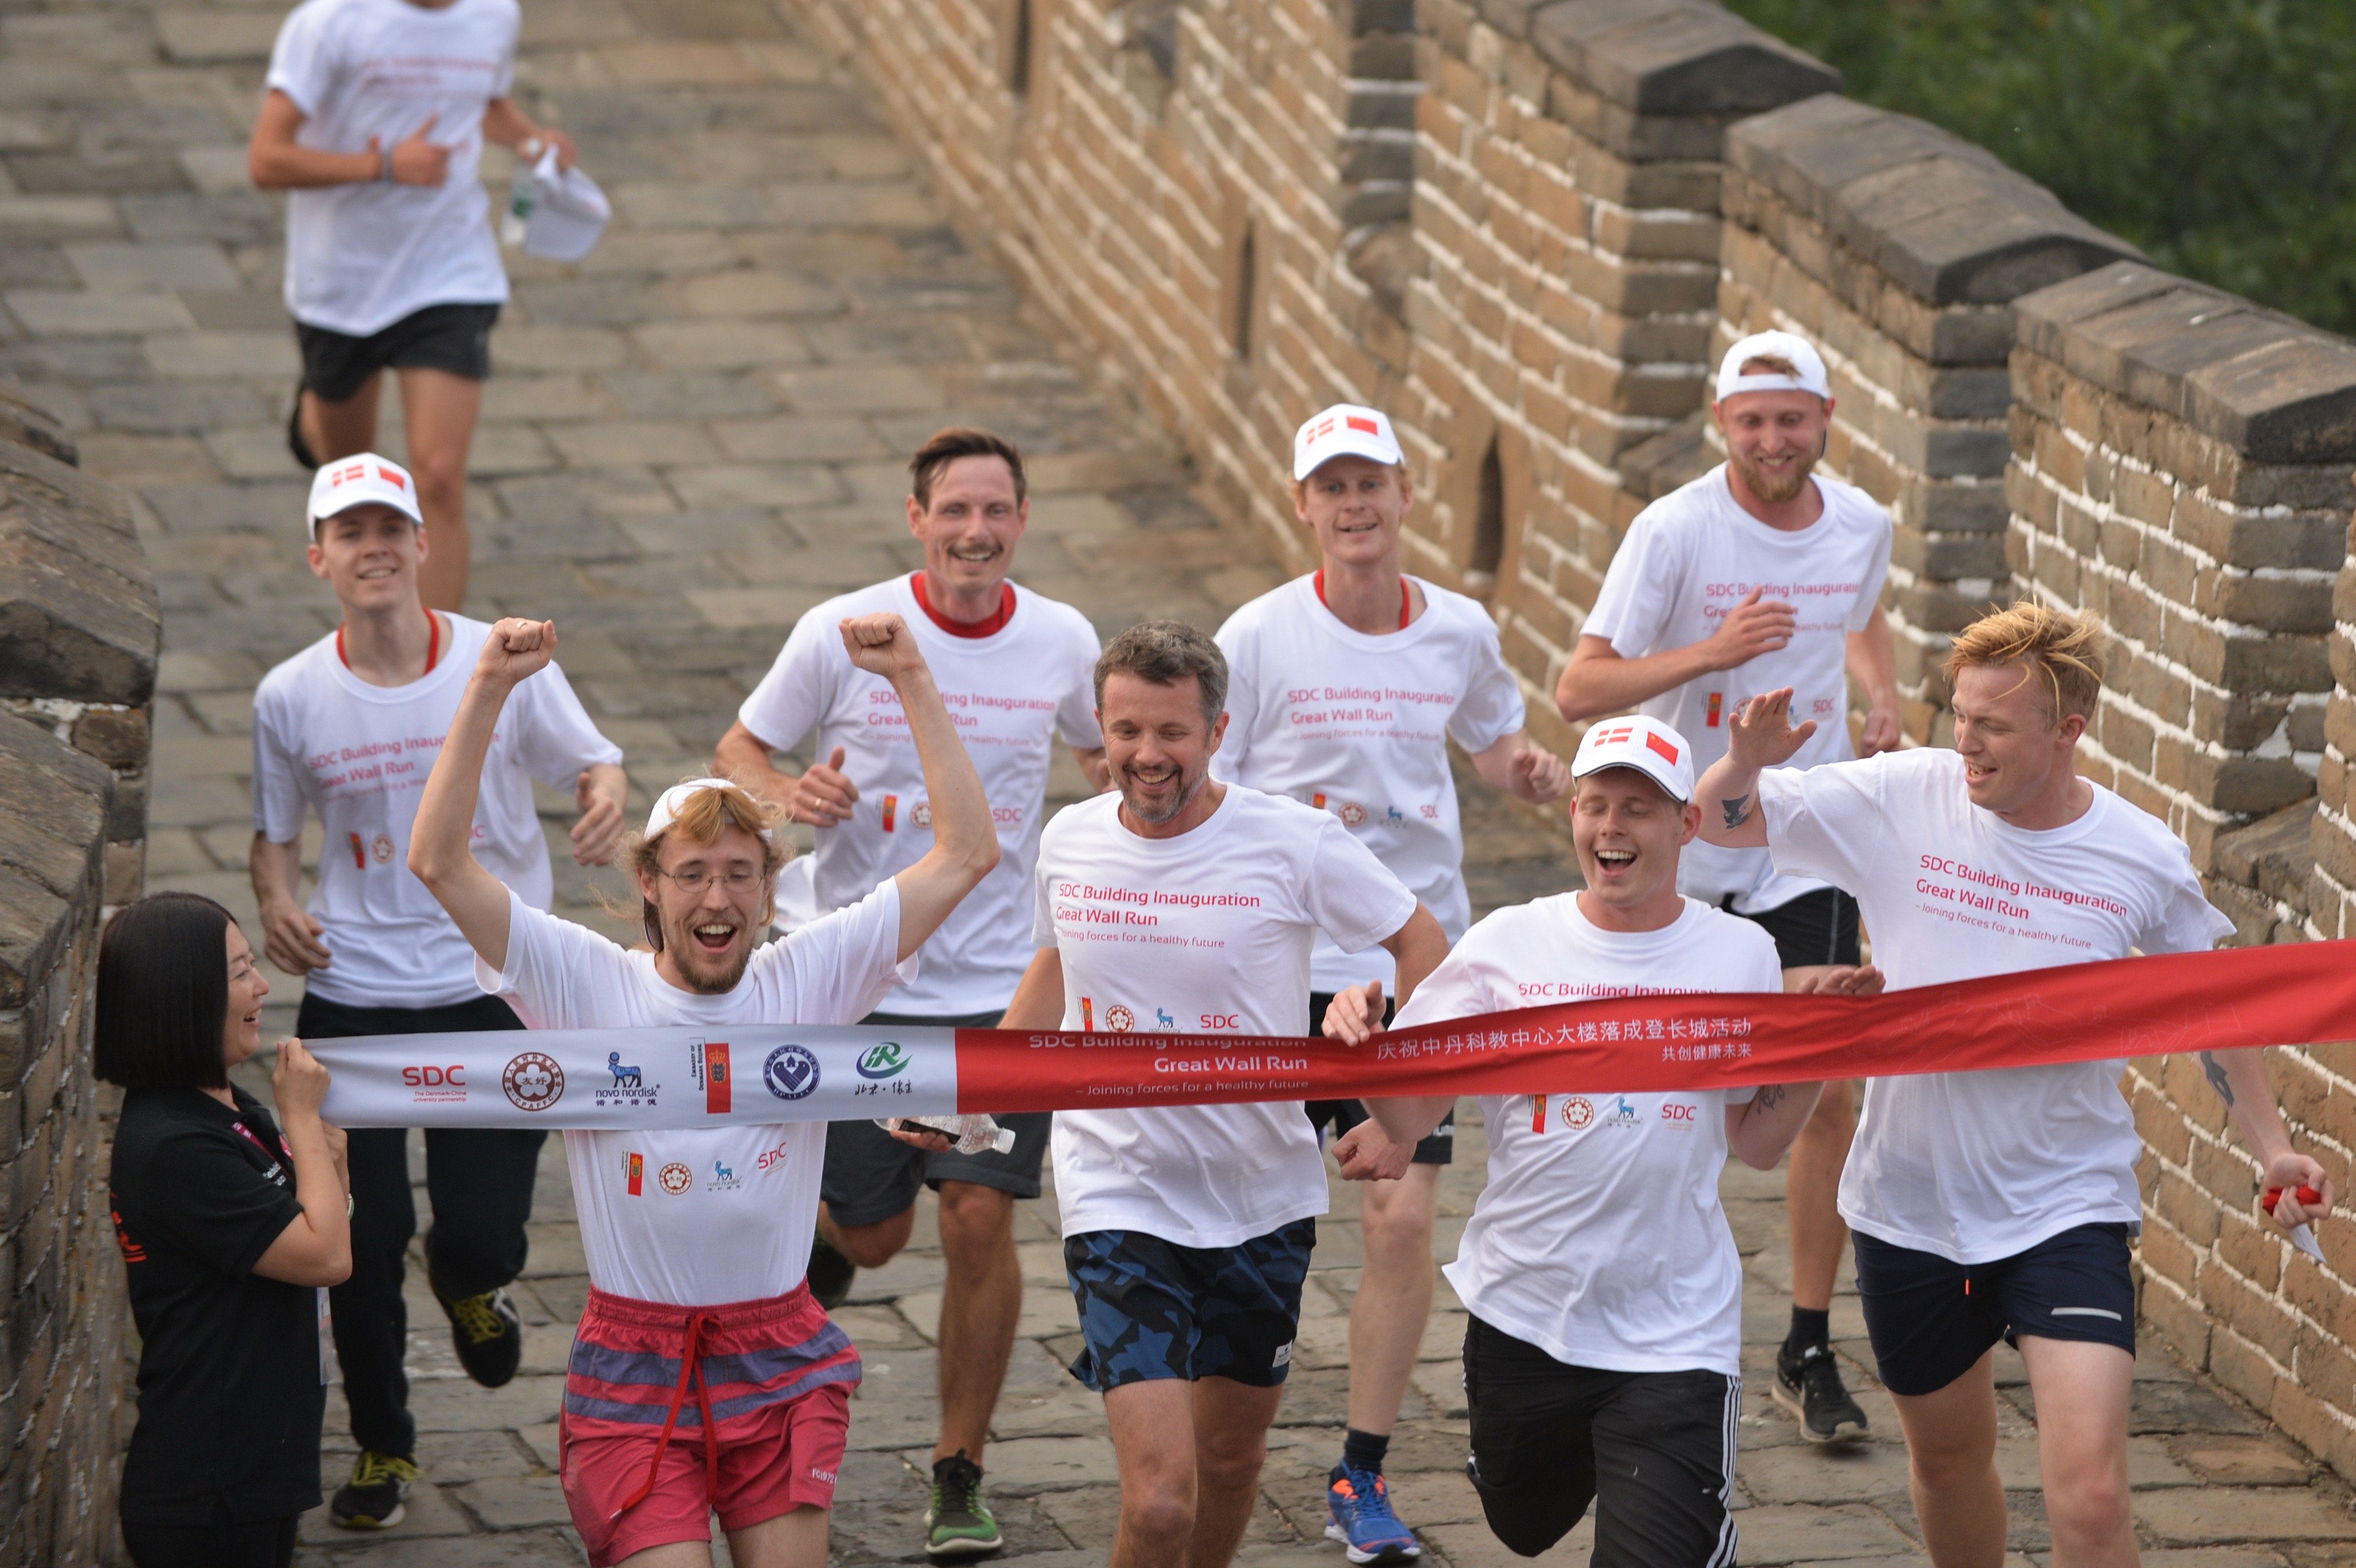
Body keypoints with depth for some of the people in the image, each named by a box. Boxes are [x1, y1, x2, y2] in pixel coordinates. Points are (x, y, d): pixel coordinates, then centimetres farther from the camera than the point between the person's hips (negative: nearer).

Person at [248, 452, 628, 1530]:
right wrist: (278, 902, -9)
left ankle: (472, 1289, 36)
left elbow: (592, 763, 4)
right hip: (352, 994, 1)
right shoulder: (291, 696, -3)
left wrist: (607, 800, -19)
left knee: (482, 1231, -5)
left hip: (495, 989, -1)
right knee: (363, 1240, 0)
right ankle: (381, 1448, 23)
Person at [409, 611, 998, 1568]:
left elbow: (967, 853, -2)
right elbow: (439, 863, -13)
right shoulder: (589, 987, -5)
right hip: (635, 1370, -2)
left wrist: (912, 681, -8)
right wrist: (490, 689, -19)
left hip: (780, 1366, 2)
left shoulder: (810, 980, 1)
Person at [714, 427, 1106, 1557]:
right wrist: (787, 796, -20)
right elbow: (738, 751, 2)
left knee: (981, 1220, -7)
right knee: (872, 1235, 7)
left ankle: (959, 1474, 9)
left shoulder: (1064, 642, -1)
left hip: (1000, 989, 1)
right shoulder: (843, 632, -9)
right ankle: (817, 1236, 46)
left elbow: (1099, 750, 19)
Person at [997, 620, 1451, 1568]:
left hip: (1264, 1200, 1)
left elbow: (1423, 946, 0)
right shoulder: (1069, 842, -2)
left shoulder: (1295, 843, -12)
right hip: (1119, 1199, -1)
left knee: (1232, 1459, 19)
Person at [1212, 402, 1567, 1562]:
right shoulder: (1257, 638, -7)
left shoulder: (1460, 631, 2)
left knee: (1404, 1221, -4)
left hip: (1418, 955, 2)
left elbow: (1491, 740, 21)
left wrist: (1526, 769, -1)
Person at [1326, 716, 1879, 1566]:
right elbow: (1411, 1116, -4)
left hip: (1672, 1331, -2)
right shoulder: (1507, 944, -2)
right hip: (1521, 1313, 2)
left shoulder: (1741, 954, 0)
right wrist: (1358, 1044, -24)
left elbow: (1759, 1144, 5)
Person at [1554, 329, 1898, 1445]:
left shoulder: (1862, 524, -1)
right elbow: (1578, 691, -16)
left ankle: (1808, 1353, 5)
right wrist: (1711, 652, -28)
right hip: (1682, 844, -2)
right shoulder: (1676, 531, -14)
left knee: (1829, 1094, -7)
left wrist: (1883, 700, 5)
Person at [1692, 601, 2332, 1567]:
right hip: (1910, 1203, 2)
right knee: (1947, 1454, 20)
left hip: (2068, 1207, -2)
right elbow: (1717, 821, -2)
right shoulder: (1901, 800, -8)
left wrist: (2270, 1148, 4)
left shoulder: (2145, 862, -8)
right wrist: (1746, 761, -24)